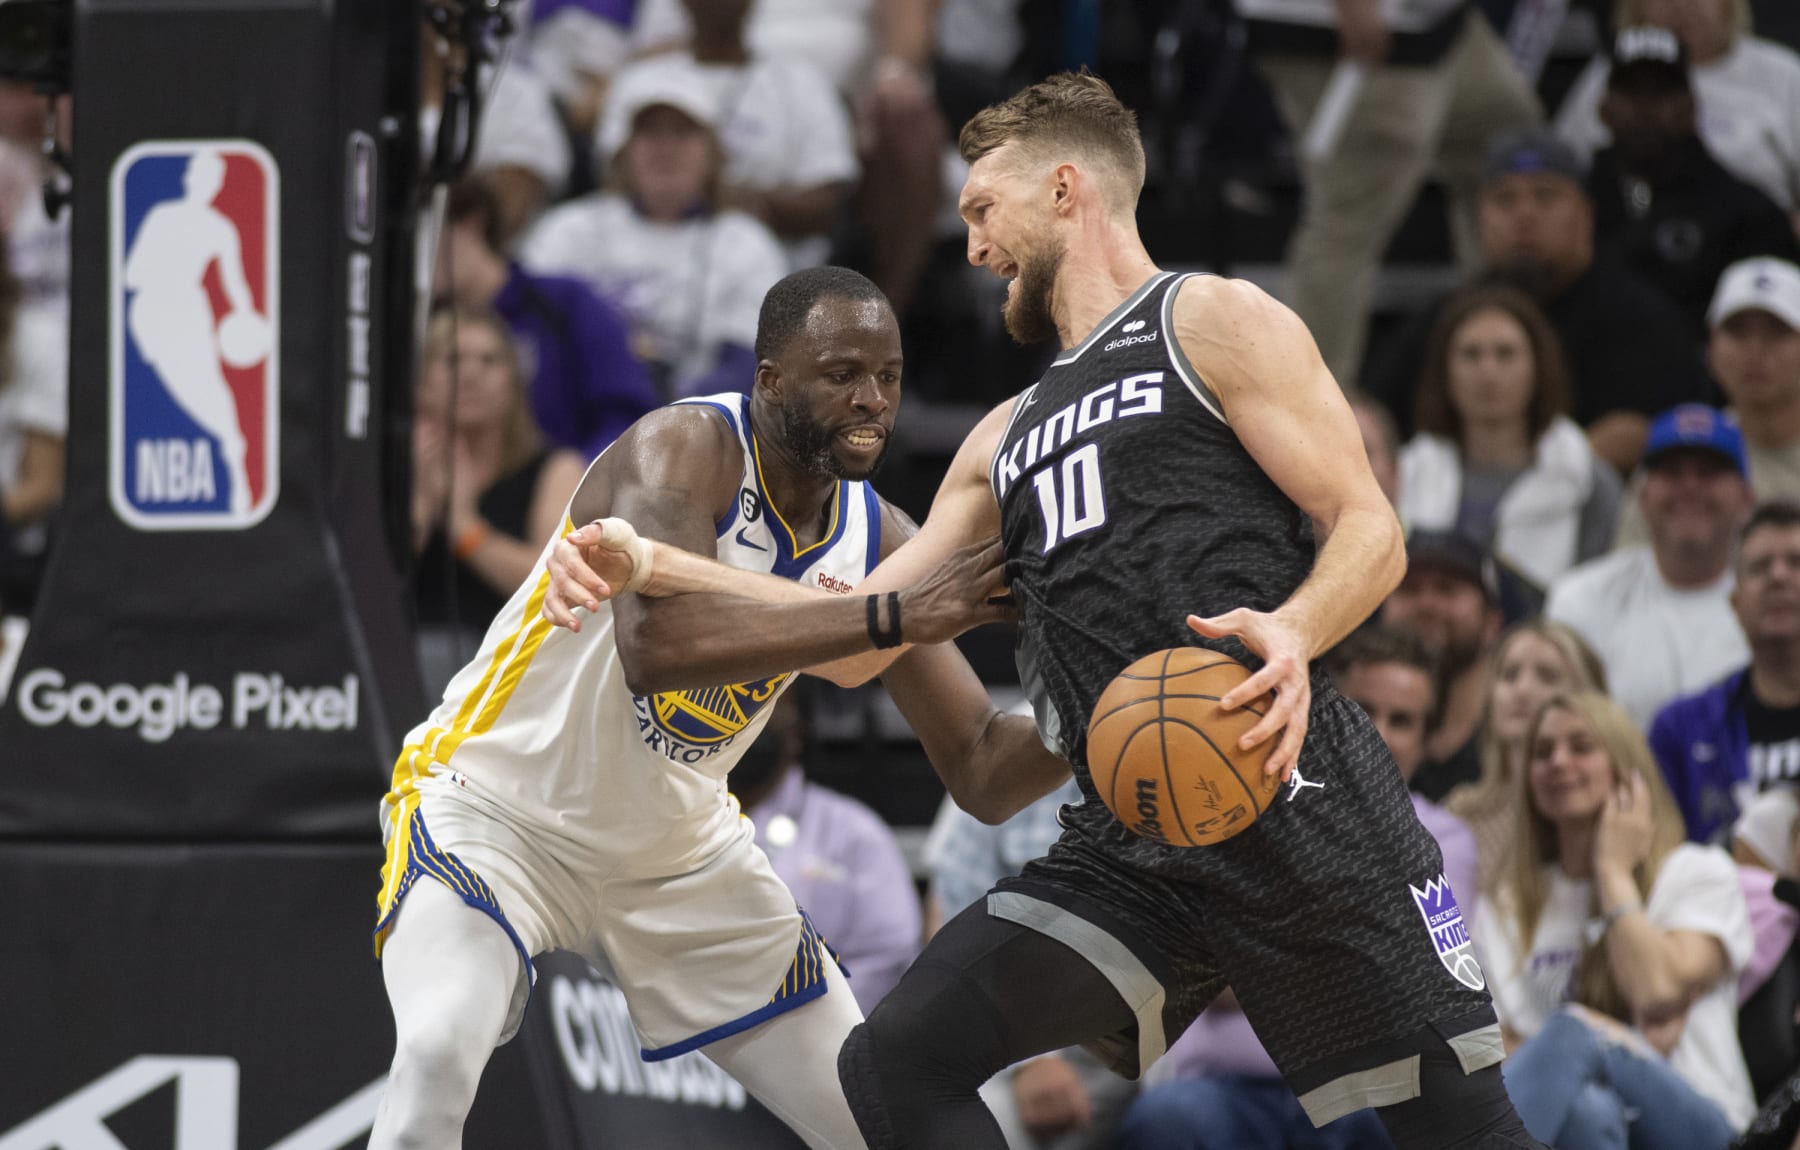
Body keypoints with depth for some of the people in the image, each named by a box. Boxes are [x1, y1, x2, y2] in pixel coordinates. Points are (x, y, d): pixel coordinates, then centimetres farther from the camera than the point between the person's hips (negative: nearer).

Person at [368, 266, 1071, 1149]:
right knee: (440, 1052, -34)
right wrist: (895, 616, -46)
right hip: (495, 806, -7)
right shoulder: (684, 449, -25)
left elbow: (982, 777, -5)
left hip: (676, 850, 7)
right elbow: (656, 643, -45)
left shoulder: (880, 540, -6)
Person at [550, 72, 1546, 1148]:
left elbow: (1369, 531, -3)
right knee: (896, 1063, -9)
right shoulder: (1011, 436, 27)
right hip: (1132, 848, 7)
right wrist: (653, 566, 18)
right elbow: (859, 629, 28)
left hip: (1295, 796, -7)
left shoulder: (1212, 321, 5)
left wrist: (1294, 633, -24)